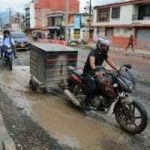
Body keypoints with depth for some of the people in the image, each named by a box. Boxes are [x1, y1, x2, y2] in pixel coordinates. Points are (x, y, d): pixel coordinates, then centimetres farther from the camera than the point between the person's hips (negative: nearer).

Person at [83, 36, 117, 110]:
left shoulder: (104, 54, 4)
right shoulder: (93, 52, -20)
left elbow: (110, 62, -5)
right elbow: (92, 62, -40)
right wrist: (95, 71, -59)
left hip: (98, 72, 8)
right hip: (88, 72, -7)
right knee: (93, 87, -29)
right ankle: (86, 102, -9)